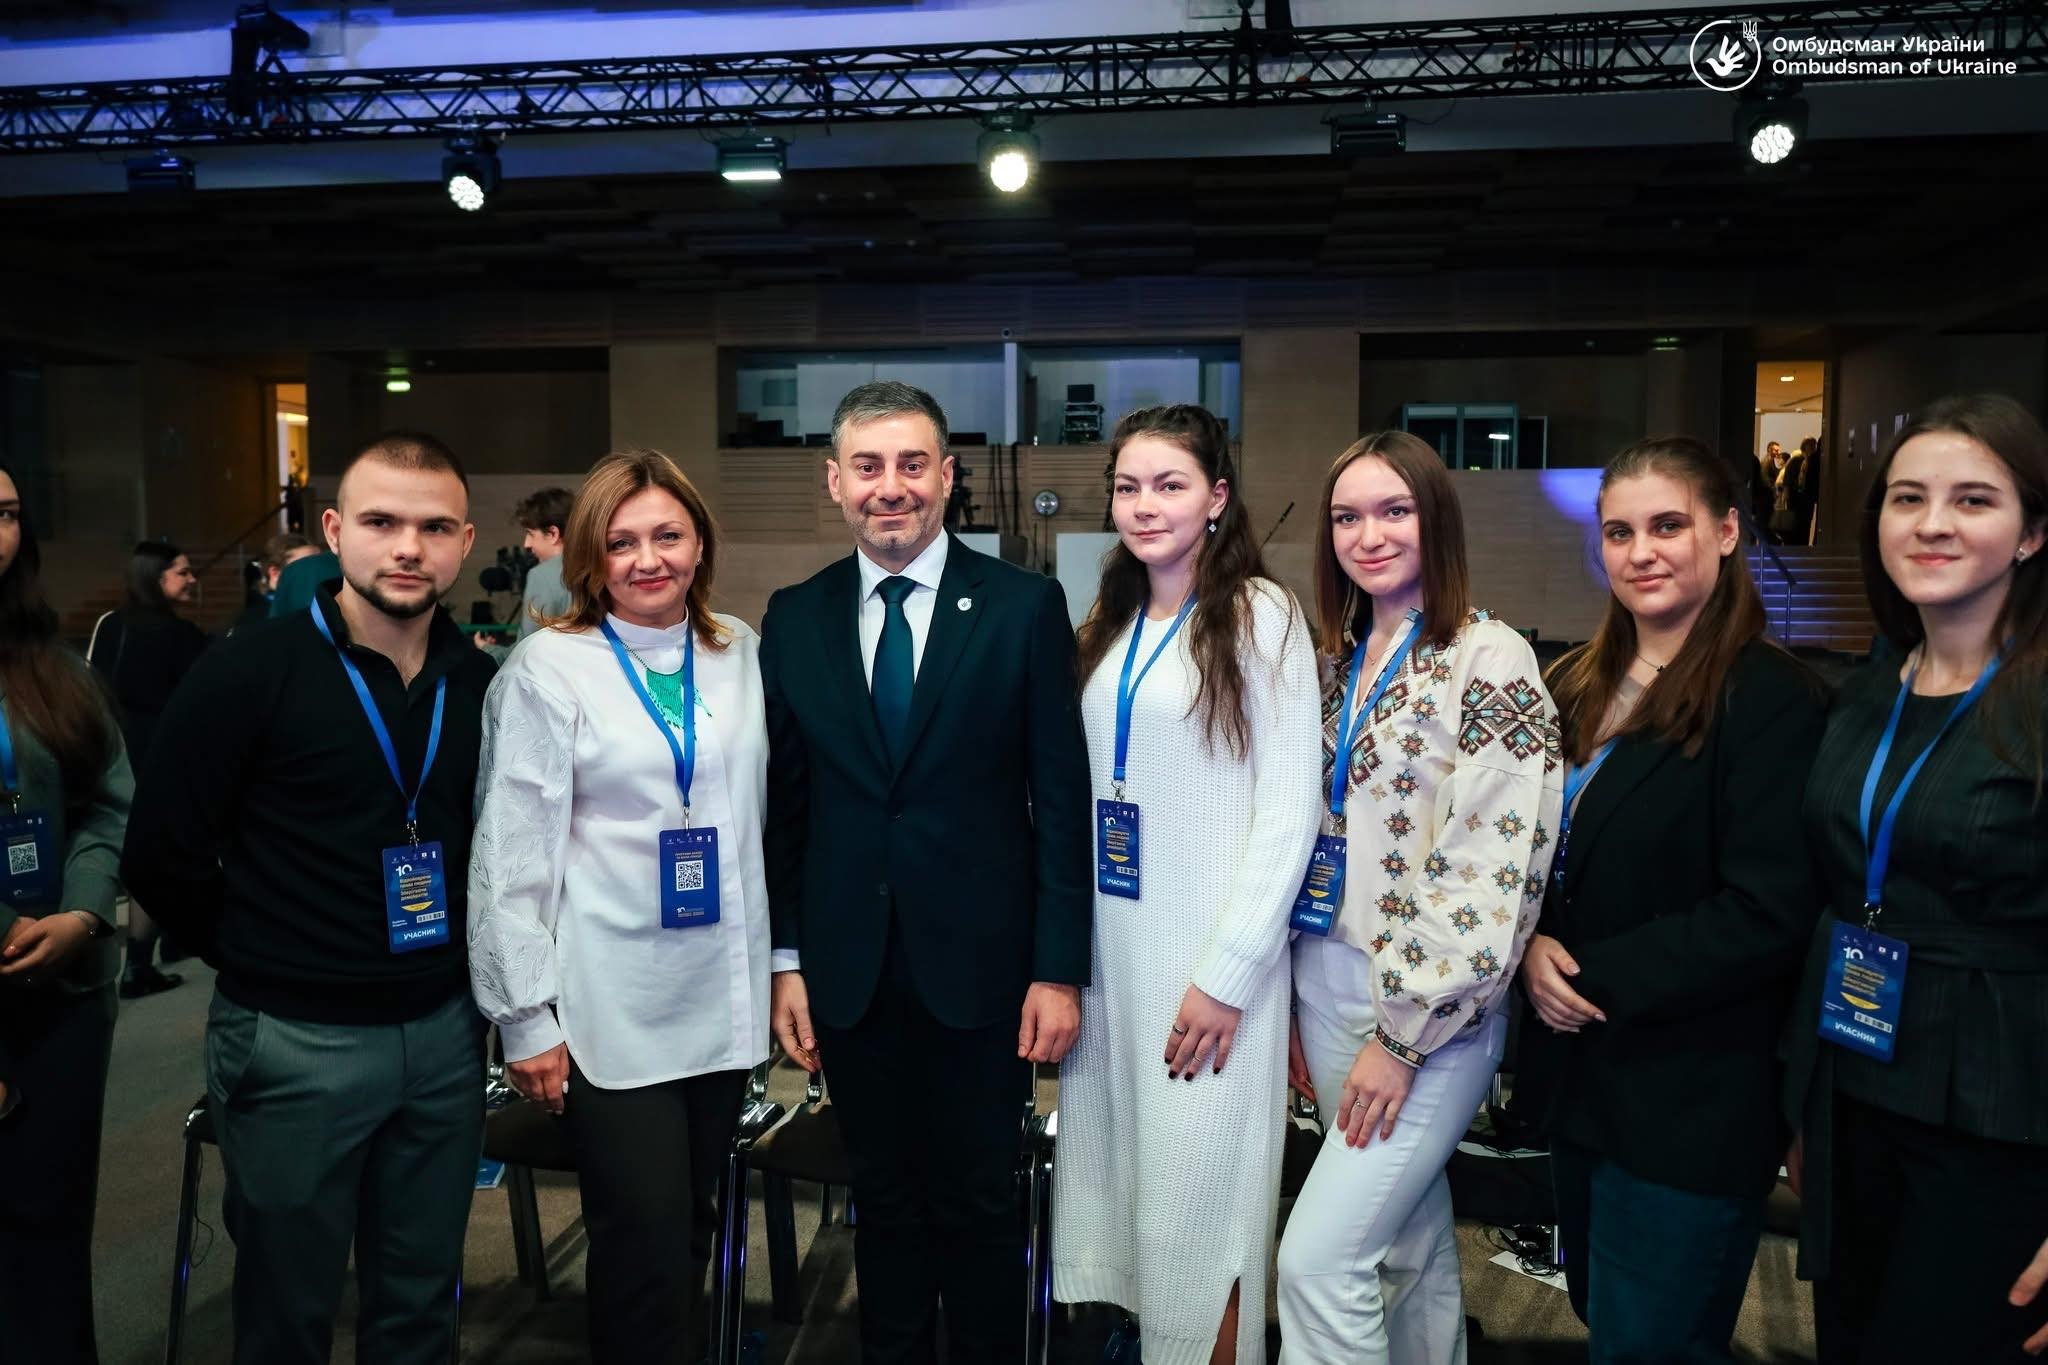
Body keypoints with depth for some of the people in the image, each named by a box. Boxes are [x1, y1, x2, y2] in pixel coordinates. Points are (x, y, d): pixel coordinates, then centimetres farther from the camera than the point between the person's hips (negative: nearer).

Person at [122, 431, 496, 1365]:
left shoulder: (482, 683, 0)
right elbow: (161, 856, -7)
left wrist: (458, 958, 5)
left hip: (445, 1030, 4)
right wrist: (260, 963, 1)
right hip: (295, 1041, -3)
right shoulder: (248, 674, -12)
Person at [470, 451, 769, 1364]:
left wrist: (782, 961, 11)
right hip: (610, 1010, -4)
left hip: (722, 998, 4)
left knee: (689, 1235, 16)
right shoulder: (548, 669, -8)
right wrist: (526, 1015, -8)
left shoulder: (740, 653, 6)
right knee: (646, 1249, 2)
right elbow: (512, 852, -8)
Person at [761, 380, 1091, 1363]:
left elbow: (1062, 799, -6)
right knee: (885, 1204, 17)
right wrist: (785, 960, 3)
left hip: (980, 967, -2)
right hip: (849, 975, 2)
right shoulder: (794, 617, 3)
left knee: (980, 1209, 13)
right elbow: (782, 802, 5)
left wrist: (1059, 969, -7)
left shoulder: (1025, 607, -5)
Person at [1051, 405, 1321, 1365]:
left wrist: (1227, 975, -15)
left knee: (1196, 1196, 3)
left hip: (1209, 960, -6)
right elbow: (1082, 797, 12)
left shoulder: (1261, 615, -8)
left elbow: (1289, 812, -12)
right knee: (1119, 1173, 14)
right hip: (1108, 947, 6)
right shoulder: (1110, 626, 11)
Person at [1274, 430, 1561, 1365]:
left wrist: (1404, 1034, -17)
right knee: (1409, 1245, 18)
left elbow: (1493, 871, -17)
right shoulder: (1338, 658, 9)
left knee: (1316, 1259, -8)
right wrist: (1300, 1008, 12)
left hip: (1428, 1007, -6)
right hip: (1326, 988, 7)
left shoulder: (1489, 660, -12)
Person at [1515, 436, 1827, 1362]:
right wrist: (1534, 943, -7)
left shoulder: (1772, 699, -15)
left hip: (1693, 1102, -7)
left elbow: (1765, 914, -20)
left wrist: (1597, 981, -18)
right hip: (1579, 1070, 7)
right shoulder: (1579, 685, 7)